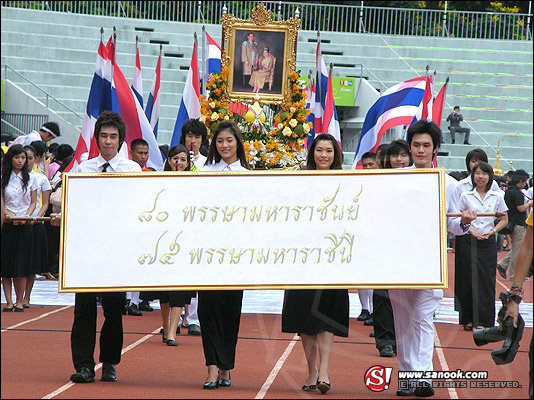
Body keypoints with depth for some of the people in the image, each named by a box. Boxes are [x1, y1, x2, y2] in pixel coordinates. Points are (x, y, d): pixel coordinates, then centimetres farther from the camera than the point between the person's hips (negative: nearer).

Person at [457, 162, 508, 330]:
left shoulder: (496, 197, 6)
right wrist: (472, 231, -11)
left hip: (489, 243, 1)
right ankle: (469, 319, 4)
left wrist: (491, 232, -5)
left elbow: (504, 220, 10)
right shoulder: (466, 196, 4)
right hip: (469, 242, -1)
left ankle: (483, 321, 1)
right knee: (469, 279, -3)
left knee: (486, 280, -2)